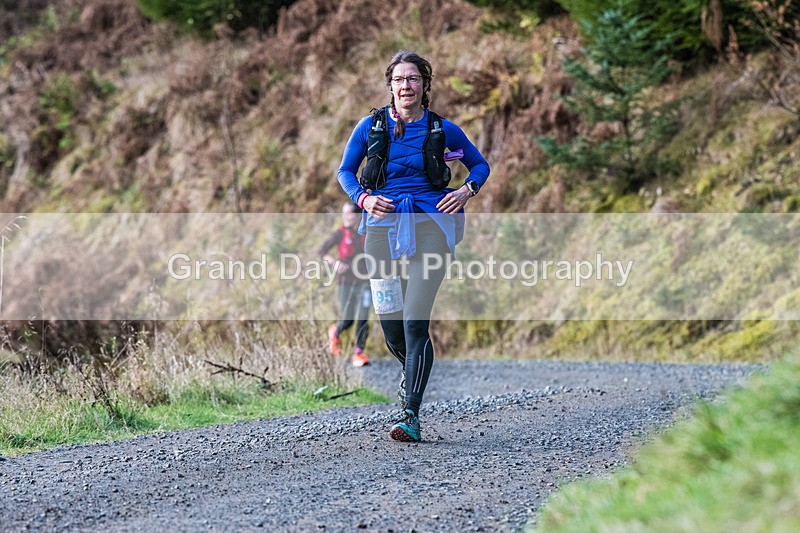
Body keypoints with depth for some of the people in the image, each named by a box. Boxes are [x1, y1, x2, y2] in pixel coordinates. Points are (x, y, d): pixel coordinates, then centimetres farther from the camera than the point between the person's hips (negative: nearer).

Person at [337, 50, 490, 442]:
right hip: (384, 225, 2)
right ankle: (411, 372, 37)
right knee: (390, 323, 1)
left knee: (415, 322, -13)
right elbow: (345, 170, 15)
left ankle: (411, 416, -11)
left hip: (430, 224, -2)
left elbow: (480, 164, 19)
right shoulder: (371, 126, 6)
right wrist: (363, 198, -3)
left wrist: (466, 191, 0)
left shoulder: (442, 129, 5)